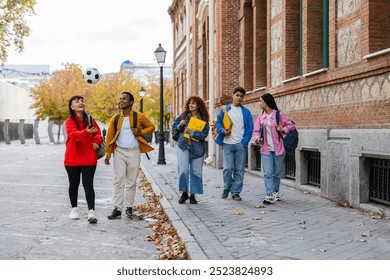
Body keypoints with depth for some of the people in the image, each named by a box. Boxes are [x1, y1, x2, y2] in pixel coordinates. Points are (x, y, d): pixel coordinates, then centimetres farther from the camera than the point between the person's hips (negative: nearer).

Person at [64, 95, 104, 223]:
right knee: (74, 184, 12)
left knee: (88, 184, -5)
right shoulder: (69, 121, -6)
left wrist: (97, 140, -11)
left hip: (89, 158, 1)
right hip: (73, 158, -1)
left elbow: (98, 133, 12)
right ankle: (74, 208, 28)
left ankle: (91, 212, -9)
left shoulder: (90, 120, 8)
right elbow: (74, 133, -25)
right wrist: (86, 132, -45)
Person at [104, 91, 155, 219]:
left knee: (131, 182, 7)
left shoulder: (140, 117, -1)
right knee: (118, 181, -2)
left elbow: (151, 127, 10)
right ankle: (117, 209, 0)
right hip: (119, 152, 1)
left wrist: (141, 132, -9)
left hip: (134, 152, -1)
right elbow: (109, 136, 5)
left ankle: (129, 207, 17)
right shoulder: (115, 118, 4)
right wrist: (108, 154, 1)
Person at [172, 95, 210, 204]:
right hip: (183, 146, 0)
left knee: (196, 172, 5)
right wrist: (180, 125, -10)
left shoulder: (203, 119, 0)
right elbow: (173, 127, 10)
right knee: (183, 170, -9)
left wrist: (191, 132, -16)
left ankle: (192, 195, 17)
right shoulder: (184, 115, 5)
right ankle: (184, 193, 8)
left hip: (197, 148, 0)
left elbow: (204, 134, -10)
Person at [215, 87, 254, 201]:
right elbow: (218, 123, 10)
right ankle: (227, 188, 17)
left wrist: (244, 142, -6)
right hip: (227, 144, -1)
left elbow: (250, 128, 6)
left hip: (241, 144, 1)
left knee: (239, 170, 1)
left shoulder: (246, 112, 8)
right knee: (228, 168, -6)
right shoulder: (224, 110, 8)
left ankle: (236, 192, 11)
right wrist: (223, 131, -11)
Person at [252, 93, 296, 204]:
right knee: (268, 173, -7)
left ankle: (275, 192, 25)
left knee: (277, 173, 8)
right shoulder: (261, 116, 7)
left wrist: (282, 130, -11)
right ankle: (269, 195, -9)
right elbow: (256, 131, 6)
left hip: (278, 148, -2)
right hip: (266, 149, 2)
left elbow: (292, 126, 4)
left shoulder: (279, 114, -3)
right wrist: (257, 138, -14)